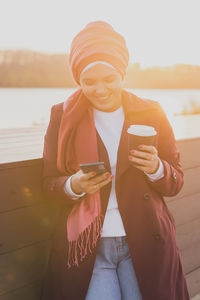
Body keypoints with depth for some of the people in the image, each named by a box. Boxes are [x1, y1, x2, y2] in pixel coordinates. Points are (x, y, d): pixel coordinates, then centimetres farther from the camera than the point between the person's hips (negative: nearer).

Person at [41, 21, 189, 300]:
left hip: (144, 243, 1)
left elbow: (176, 181, 5)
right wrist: (74, 186, -17)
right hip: (86, 247, 0)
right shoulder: (63, 116, 2)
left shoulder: (151, 112, 2)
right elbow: (49, 183, 5)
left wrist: (156, 169, -16)